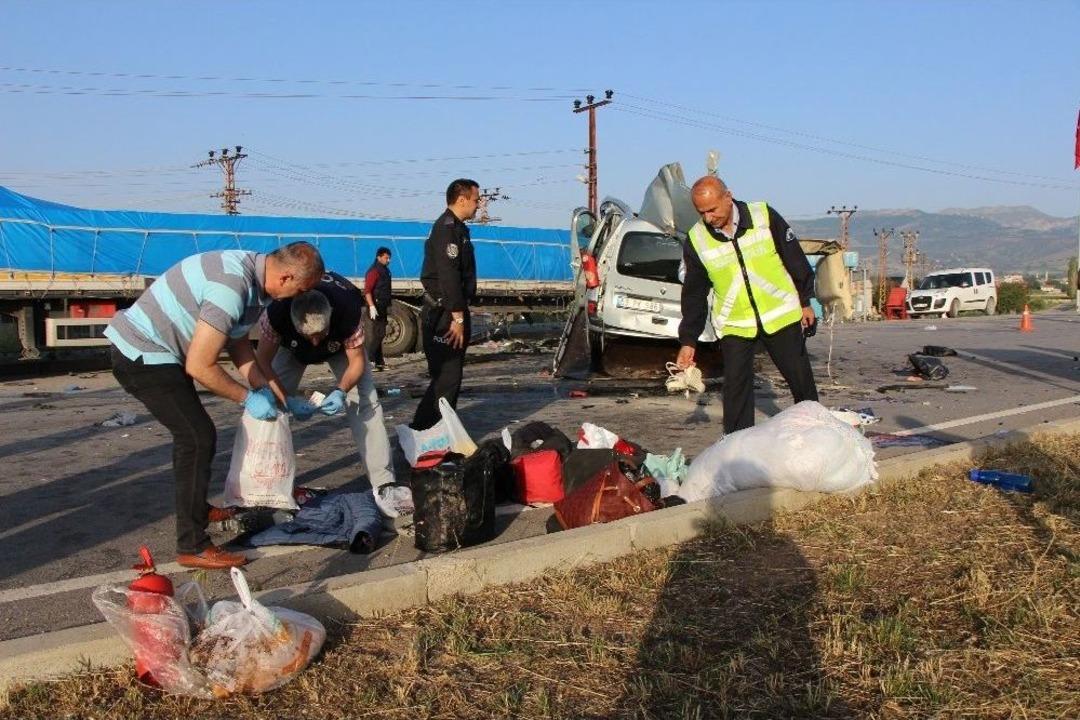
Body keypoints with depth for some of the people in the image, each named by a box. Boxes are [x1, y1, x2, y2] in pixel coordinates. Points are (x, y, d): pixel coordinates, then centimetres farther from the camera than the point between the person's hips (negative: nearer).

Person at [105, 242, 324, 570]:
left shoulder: (250, 271, 1)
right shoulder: (232, 288, -30)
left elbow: (238, 342, 13)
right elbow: (199, 366, -26)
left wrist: (265, 389, 7)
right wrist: (248, 398, -14)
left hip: (148, 350, 10)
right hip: (142, 356, -10)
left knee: (193, 433, 23)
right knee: (198, 438, -9)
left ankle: (198, 507, 43)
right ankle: (193, 547, -3)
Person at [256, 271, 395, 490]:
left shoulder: (348, 312, -41)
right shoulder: (277, 313, -41)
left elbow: (357, 361, -26)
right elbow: (263, 362, -29)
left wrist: (341, 391, -44)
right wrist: (287, 400, -41)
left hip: (340, 344, -1)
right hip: (291, 348, 1)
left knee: (366, 403, -16)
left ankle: (384, 484, -13)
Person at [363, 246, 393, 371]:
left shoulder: (385, 270, 17)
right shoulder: (374, 271, -13)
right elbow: (367, 290, -21)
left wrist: (388, 305, 25)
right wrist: (372, 306, -28)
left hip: (383, 307, 10)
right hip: (376, 306, -10)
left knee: (379, 333, 12)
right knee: (377, 333, -14)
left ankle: (379, 362, 16)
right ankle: (368, 360, -14)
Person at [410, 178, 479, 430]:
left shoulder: (455, 227, 19)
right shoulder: (448, 228, -14)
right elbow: (448, 276, -22)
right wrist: (458, 317, -22)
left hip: (449, 312, 11)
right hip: (444, 314, -11)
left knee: (450, 376, 15)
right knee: (446, 378, -11)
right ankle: (422, 431, -7)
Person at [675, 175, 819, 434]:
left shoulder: (764, 216, -10)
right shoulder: (696, 241, -6)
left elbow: (796, 261, 2)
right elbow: (694, 295, 2)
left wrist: (805, 302, 5)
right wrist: (688, 341, 1)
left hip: (781, 316, 0)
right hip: (733, 325, 0)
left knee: (802, 380, 9)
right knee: (735, 387, -2)